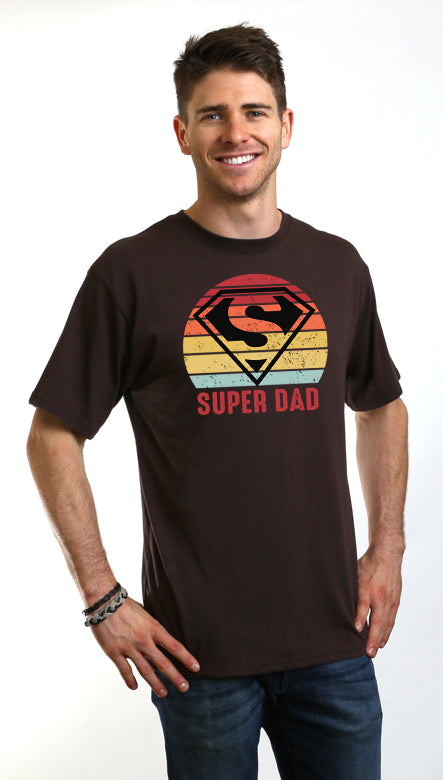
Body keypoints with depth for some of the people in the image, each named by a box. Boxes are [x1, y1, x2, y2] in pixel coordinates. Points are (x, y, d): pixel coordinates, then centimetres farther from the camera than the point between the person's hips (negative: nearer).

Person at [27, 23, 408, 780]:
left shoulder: (337, 265, 5)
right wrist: (102, 599, -8)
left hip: (334, 639, 4)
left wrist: (387, 549, 9)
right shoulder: (131, 272, -7)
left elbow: (381, 407, 18)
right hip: (200, 647, -3)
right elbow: (52, 437, -4)